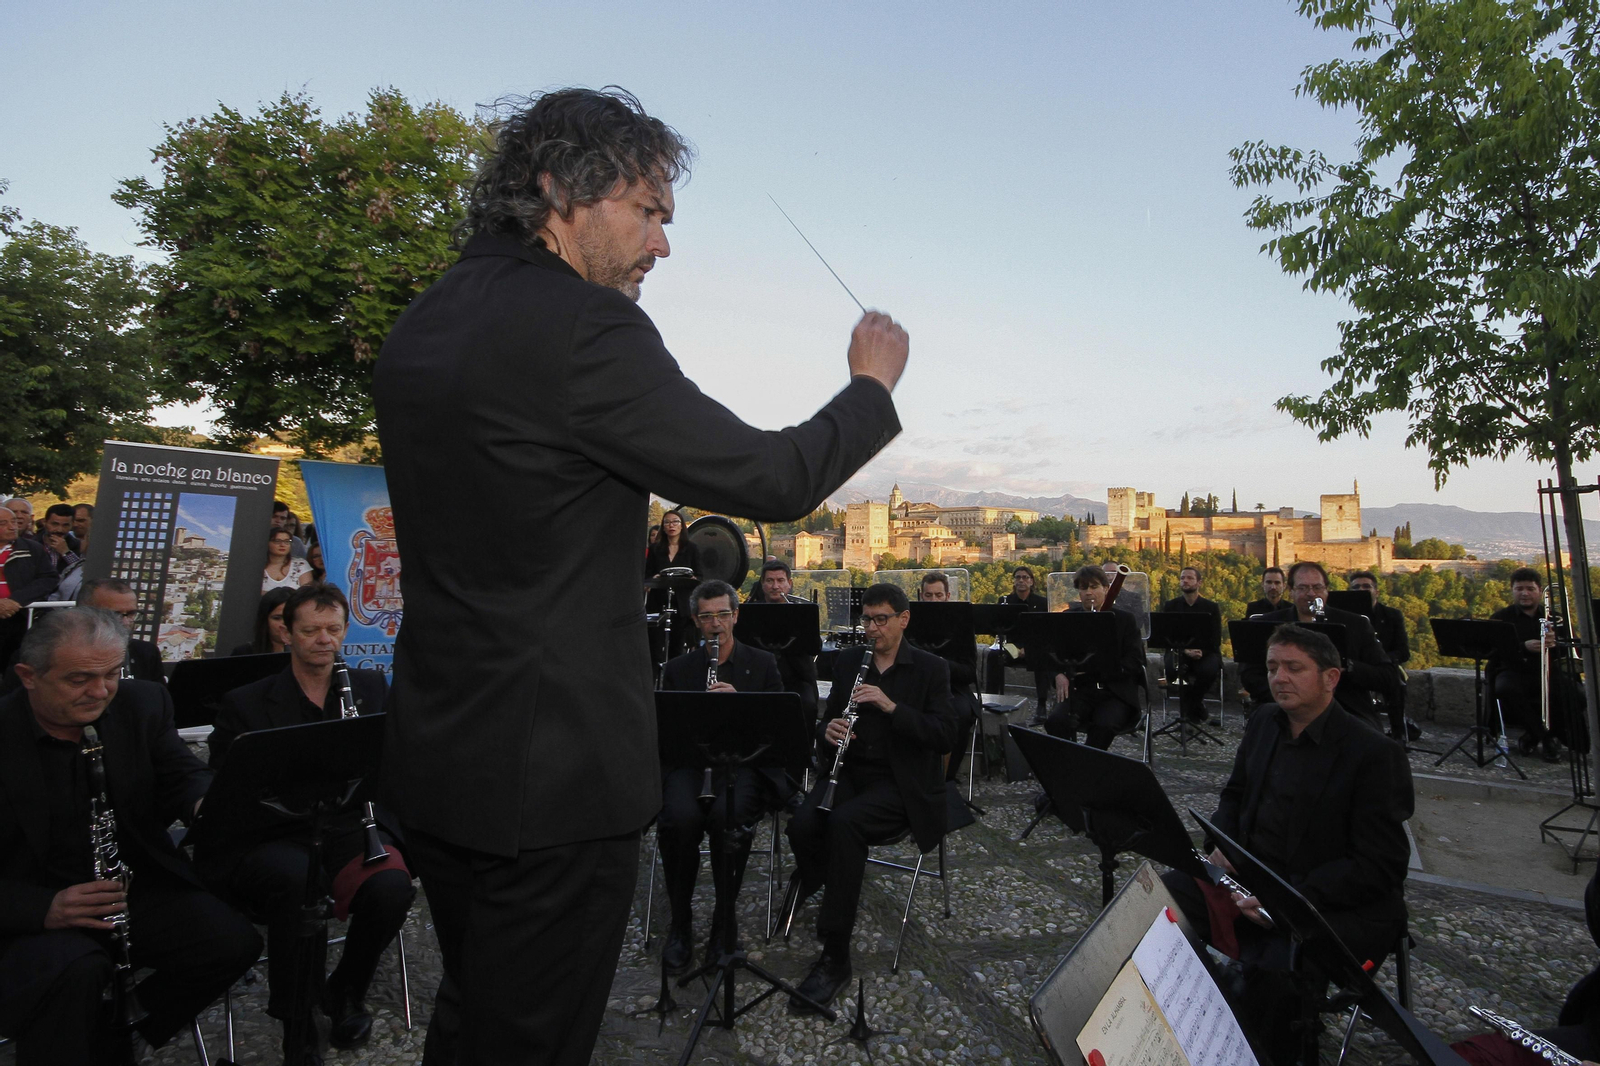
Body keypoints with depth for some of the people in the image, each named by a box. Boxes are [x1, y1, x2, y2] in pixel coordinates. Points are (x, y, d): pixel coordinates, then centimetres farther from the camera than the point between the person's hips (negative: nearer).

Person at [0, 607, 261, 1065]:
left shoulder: (142, 704, -2)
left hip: (134, 885, 4)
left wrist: (206, 802, -23)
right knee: (77, 969, -35)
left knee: (234, 941, -17)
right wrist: (44, 908, -28)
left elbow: (184, 774, 1)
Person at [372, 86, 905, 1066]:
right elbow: (770, 480, -17)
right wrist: (873, 386, 1)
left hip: (437, 763, 9)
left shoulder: (419, 329, 9)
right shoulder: (586, 327, -19)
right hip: (557, 772, -9)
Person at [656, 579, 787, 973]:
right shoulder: (678, 669, 15)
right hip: (690, 760, 1)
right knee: (681, 816, -33)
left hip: (743, 760, -1)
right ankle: (680, 922, -9)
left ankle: (724, 920, -11)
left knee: (728, 814, -35)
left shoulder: (762, 664, 12)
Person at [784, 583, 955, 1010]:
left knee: (844, 823, -33)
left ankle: (834, 956, -19)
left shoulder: (930, 668, -2)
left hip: (901, 782, -4)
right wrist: (829, 729, -10)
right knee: (802, 825, -27)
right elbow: (831, 716, 16)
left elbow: (946, 735, -10)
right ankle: (817, 877, 11)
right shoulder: (848, 661, 12)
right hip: (852, 769, 4)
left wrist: (891, 706, -22)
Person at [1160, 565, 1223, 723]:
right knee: (1175, 670, -35)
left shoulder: (1211, 607, 5)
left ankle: (1190, 707, -6)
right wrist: (1185, 650, -20)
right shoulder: (1170, 606, 6)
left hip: (1206, 653, 0)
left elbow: (1216, 640, 0)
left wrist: (1202, 652, -20)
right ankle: (1198, 708, -9)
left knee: (1209, 670, -35)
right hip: (1179, 652, 0)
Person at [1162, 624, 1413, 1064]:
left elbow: (1378, 866, -17)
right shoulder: (1265, 721, 6)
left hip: (1342, 901, -6)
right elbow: (1234, 793, 18)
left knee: (1275, 970, -34)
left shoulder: (1376, 754, -15)